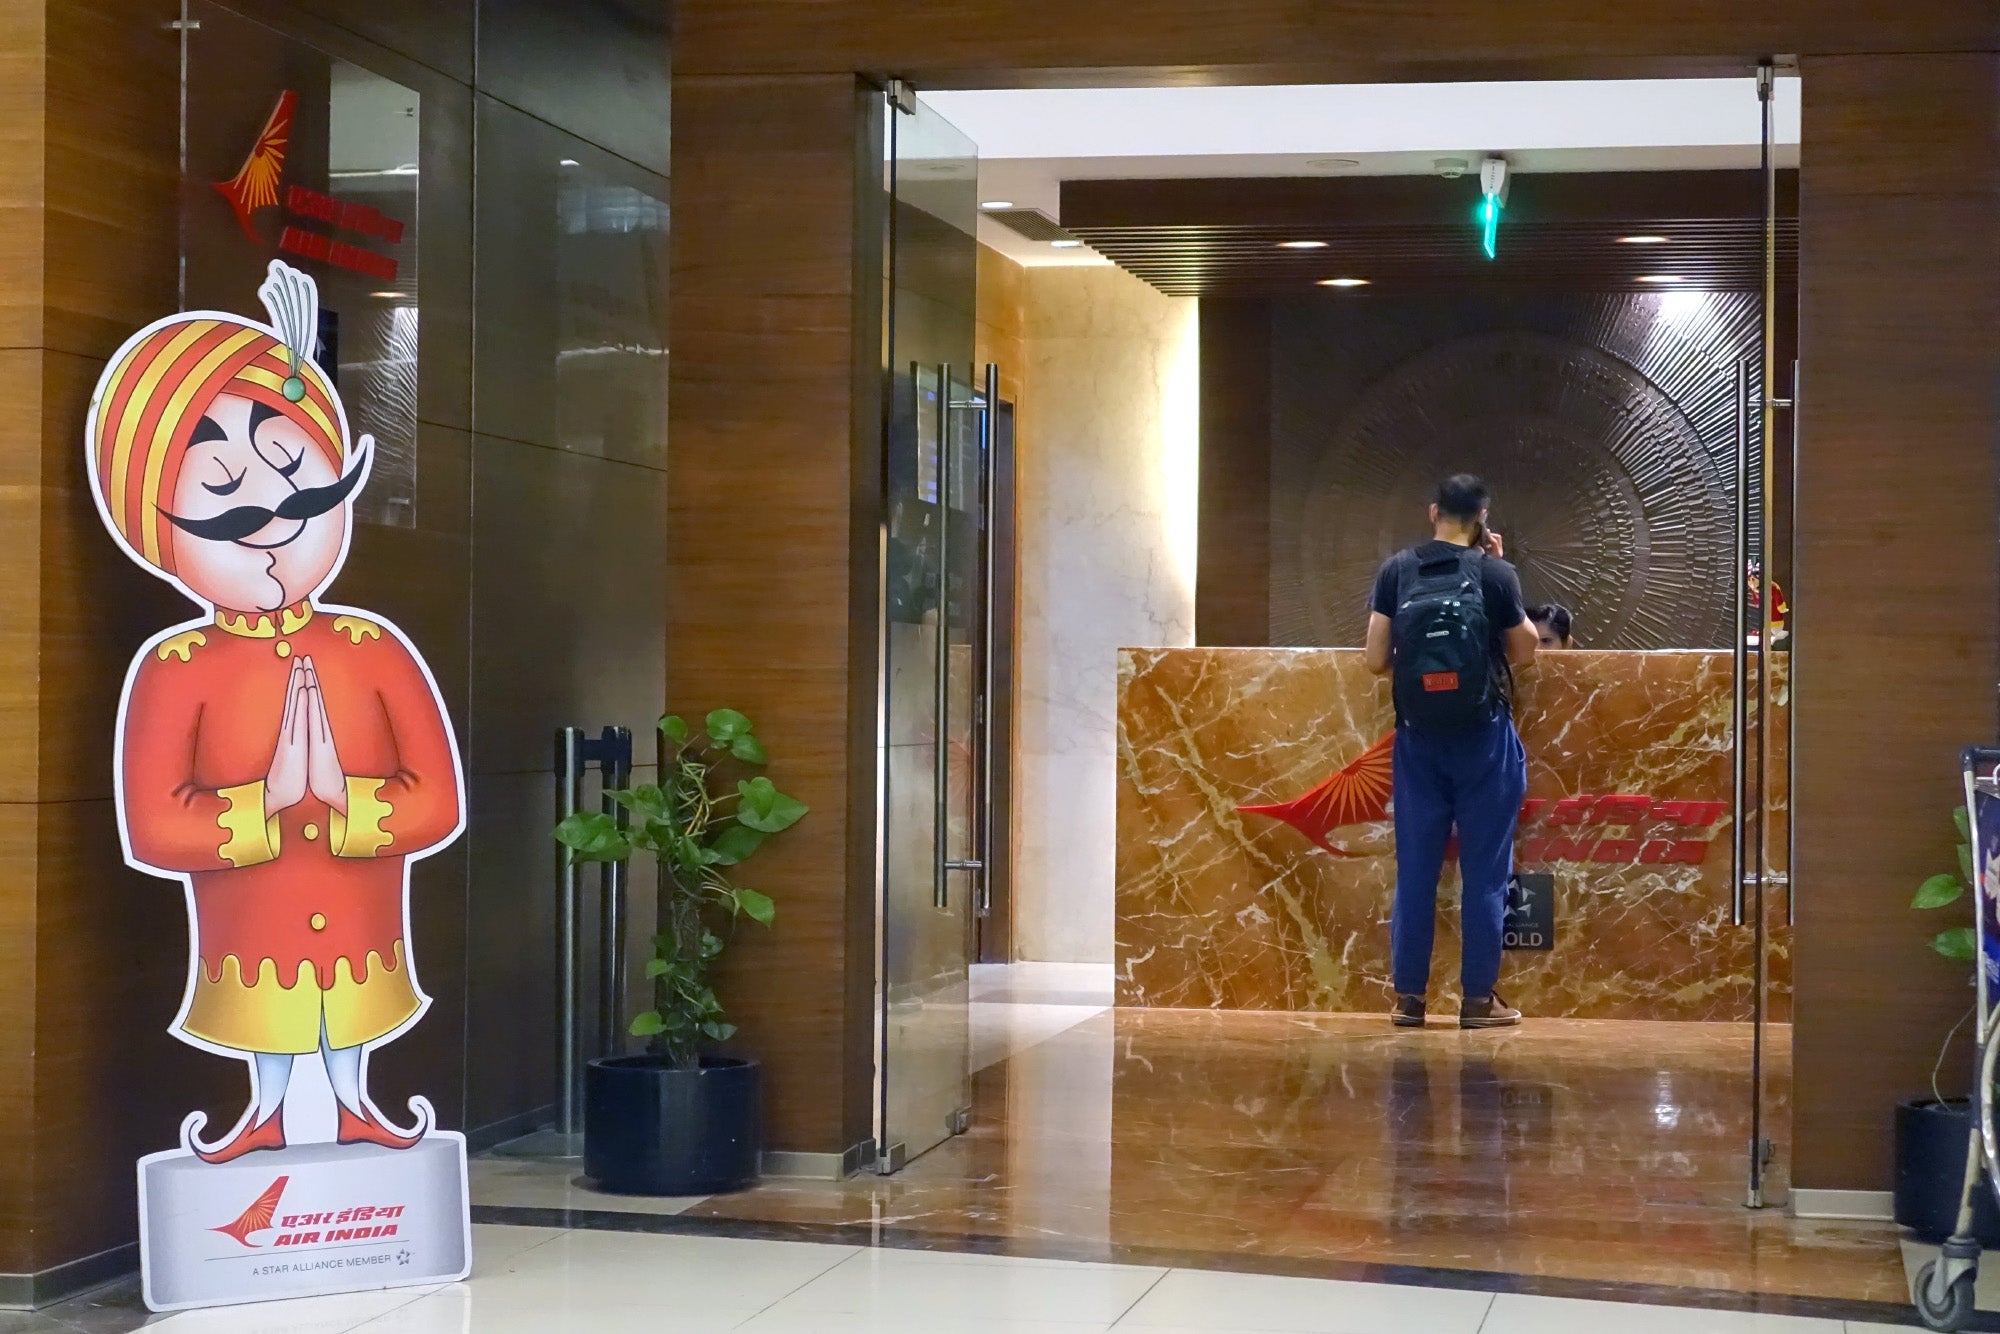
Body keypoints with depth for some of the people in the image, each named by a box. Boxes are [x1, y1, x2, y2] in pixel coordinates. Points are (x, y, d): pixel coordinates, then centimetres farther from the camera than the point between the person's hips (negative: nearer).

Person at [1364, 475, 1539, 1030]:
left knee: (1415, 868, 8)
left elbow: (1376, 660, -1)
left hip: (1418, 738, 2)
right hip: (1484, 739, -2)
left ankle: (1409, 996, 11)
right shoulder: (1495, 574, -7)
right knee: (1485, 870, 4)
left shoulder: (1397, 571, -1)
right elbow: (1524, 652, 4)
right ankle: (1479, 999, 6)